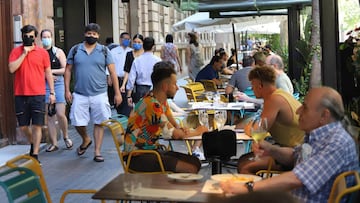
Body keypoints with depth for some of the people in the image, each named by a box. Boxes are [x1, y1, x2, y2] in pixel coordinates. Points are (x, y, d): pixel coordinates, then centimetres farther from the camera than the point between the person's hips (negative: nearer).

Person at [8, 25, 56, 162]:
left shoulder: (42, 52, 3)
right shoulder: (16, 51, 5)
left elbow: (48, 73, 7)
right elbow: (11, 69, -9)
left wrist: (52, 92, 3)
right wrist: (24, 53, -11)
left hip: (38, 95, -1)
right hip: (20, 95, 2)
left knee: (37, 125, -3)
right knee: (23, 126, 10)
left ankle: (35, 155, 4)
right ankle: (33, 143, 38)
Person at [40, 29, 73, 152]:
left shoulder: (58, 52, 5)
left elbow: (65, 69, 0)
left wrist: (52, 71, -11)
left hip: (58, 84, -2)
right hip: (44, 85, 2)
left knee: (60, 114, -10)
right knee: (49, 116, 4)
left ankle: (66, 137, 16)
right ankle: (54, 143, 12)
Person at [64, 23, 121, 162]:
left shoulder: (104, 50, 2)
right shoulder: (75, 50, 5)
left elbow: (112, 72, 2)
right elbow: (68, 70, 8)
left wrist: (117, 93, -2)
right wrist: (67, 90, 0)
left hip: (99, 94, -1)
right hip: (79, 94, 1)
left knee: (99, 123, 2)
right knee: (77, 123, 2)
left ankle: (97, 152, 12)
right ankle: (86, 140, 32)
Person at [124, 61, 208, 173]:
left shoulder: (162, 101, 7)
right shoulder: (152, 105, -22)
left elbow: (173, 123, 18)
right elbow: (174, 134, -19)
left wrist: (180, 129, -7)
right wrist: (196, 132, -1)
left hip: (152, 150, 10)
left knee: (195, 162, 2)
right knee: (191, 169, -19)